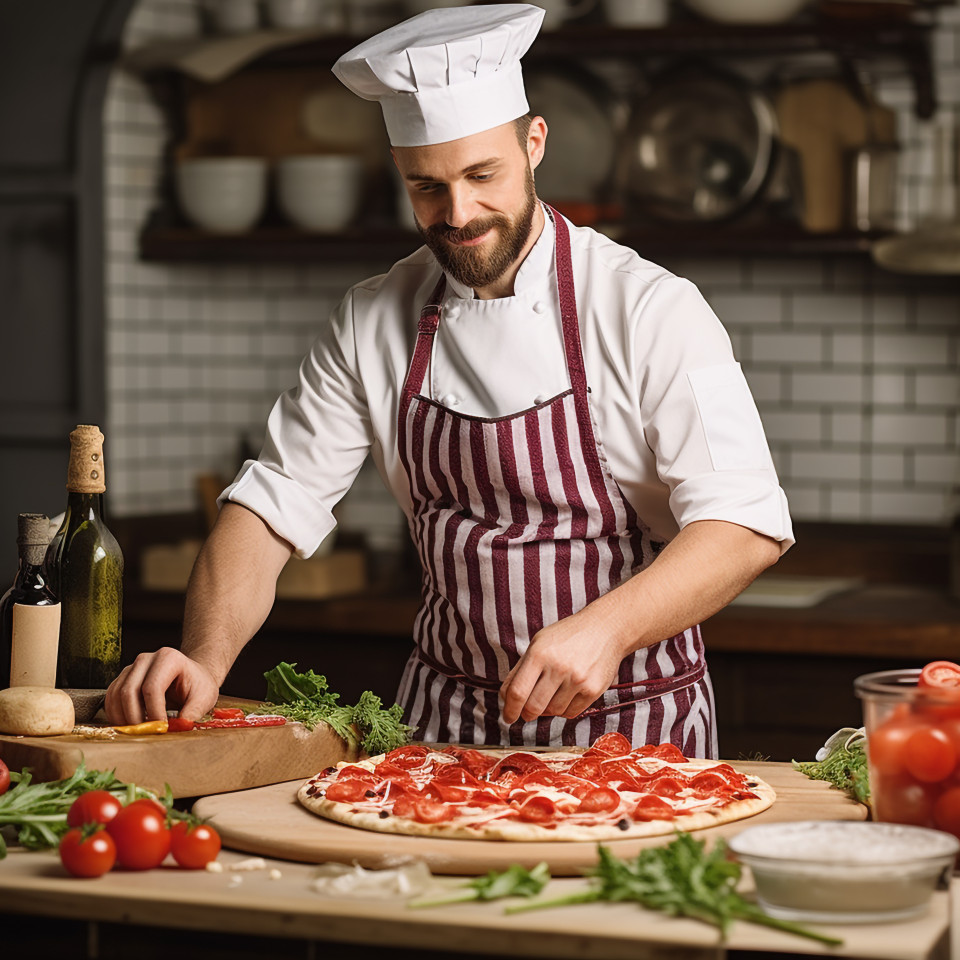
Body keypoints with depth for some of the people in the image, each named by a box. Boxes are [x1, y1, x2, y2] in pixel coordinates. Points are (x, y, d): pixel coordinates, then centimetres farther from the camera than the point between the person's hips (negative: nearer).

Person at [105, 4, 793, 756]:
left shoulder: (650, 310, -11)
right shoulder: (372, 322, 2)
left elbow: (748, 528, -17)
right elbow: (274, 504, 2)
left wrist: (606, 627, -34)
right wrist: (205, 662, -15)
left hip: (633, 727, -3)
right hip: (449, 722, 3)